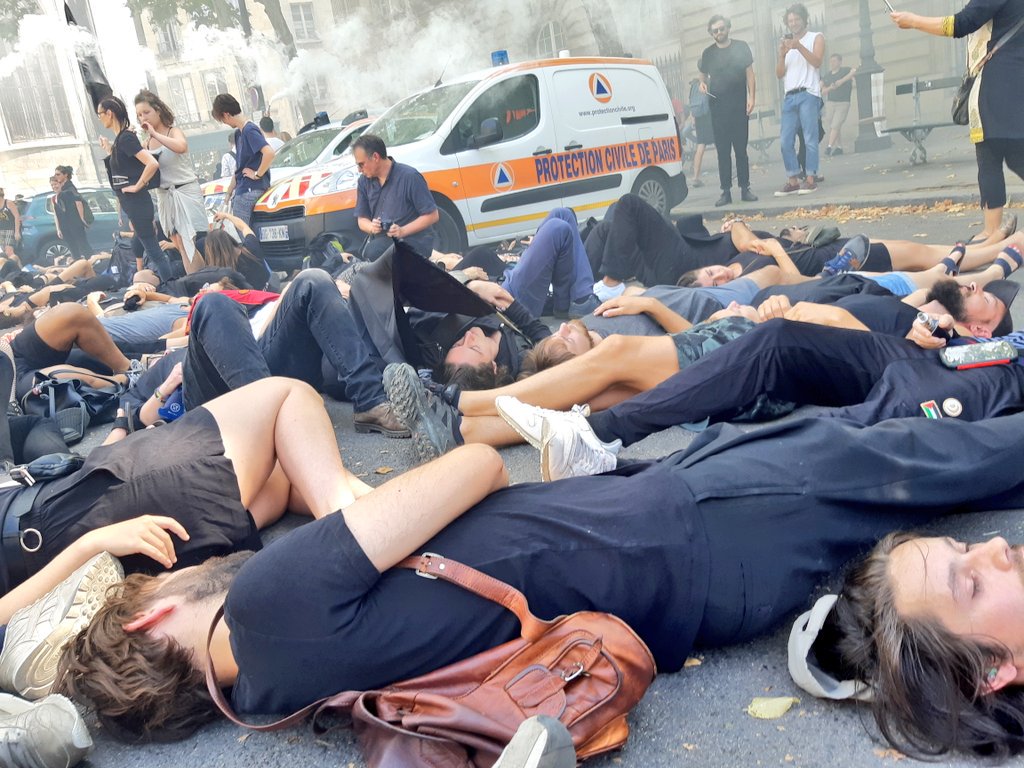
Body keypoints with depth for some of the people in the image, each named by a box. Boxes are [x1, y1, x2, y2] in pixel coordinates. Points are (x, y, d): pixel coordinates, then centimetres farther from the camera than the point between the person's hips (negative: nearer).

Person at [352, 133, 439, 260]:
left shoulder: (409, 176, -11)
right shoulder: (364, 181, 8)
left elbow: (432, 215, -10)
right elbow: (362, 219, 14)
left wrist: (402, 231, -20)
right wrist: (371, 227, -11)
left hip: (413, 241, -5)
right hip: (380, 240, 6)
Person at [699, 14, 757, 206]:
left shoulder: (741, 47, 4)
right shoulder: (708, 53, 7)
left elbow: (749, 73, 4)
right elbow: (703, 74, 20)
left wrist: (752, 97, -6)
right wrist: (703, 83, -3)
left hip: (739, 106, -1)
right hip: (718, 108, 1)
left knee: (741, 149, 1)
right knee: (723, 151, 1)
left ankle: (745, 189, 5)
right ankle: (726, 192, 3)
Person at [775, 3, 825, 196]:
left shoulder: (816, 37, 12)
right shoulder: (787, 43, 24)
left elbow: (817, 61, -5)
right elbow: (779, 73, 15)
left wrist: (799, 46, -13)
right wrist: (782, 54, -2)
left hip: (809, 95, -5)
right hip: (789, 97, 5)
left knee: (810, 138, -10)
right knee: (785, 141, -3)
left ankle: (810, 179, -11)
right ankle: (793, 181, 0)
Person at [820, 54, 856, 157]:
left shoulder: (845, 70, -2)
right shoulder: (826, 76, 12)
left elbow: (854, 71, -23)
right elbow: (823, 92, 11)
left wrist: (841, 81, -28)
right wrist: (830, 88, -11)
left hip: (843, 103, -5)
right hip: (830, 103, 5)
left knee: (835, 125, -15)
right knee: (829, 126, 3)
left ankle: (829, 147, -18)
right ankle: (839, 147, 15)